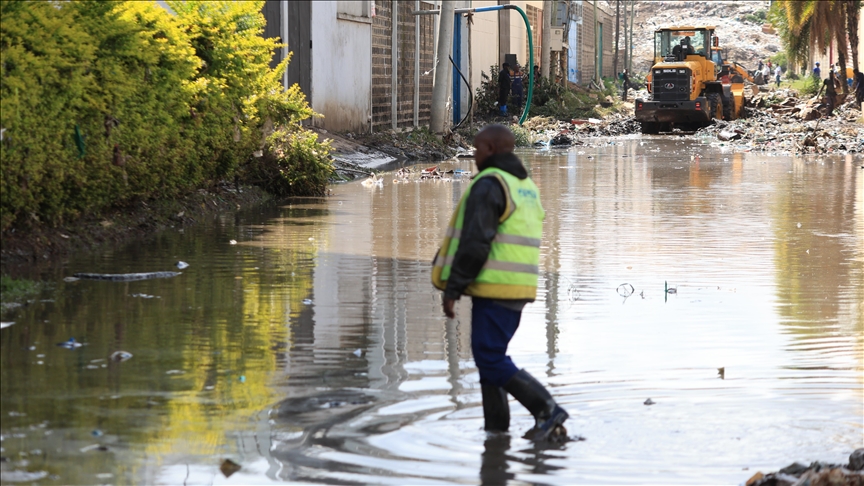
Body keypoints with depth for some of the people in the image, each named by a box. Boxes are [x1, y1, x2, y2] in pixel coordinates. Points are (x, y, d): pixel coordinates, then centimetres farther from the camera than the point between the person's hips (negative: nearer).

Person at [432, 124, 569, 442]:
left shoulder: (488, 185, -12)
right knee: (491, 356, 13)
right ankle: (496, 430, 11)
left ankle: (547, 410, -15)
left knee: (490, 359, -8)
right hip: (520, 288, 9)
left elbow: (475, 242, -19)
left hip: (493, 286, -9)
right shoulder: (527, 187, 18)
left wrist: (452, 288, -14)